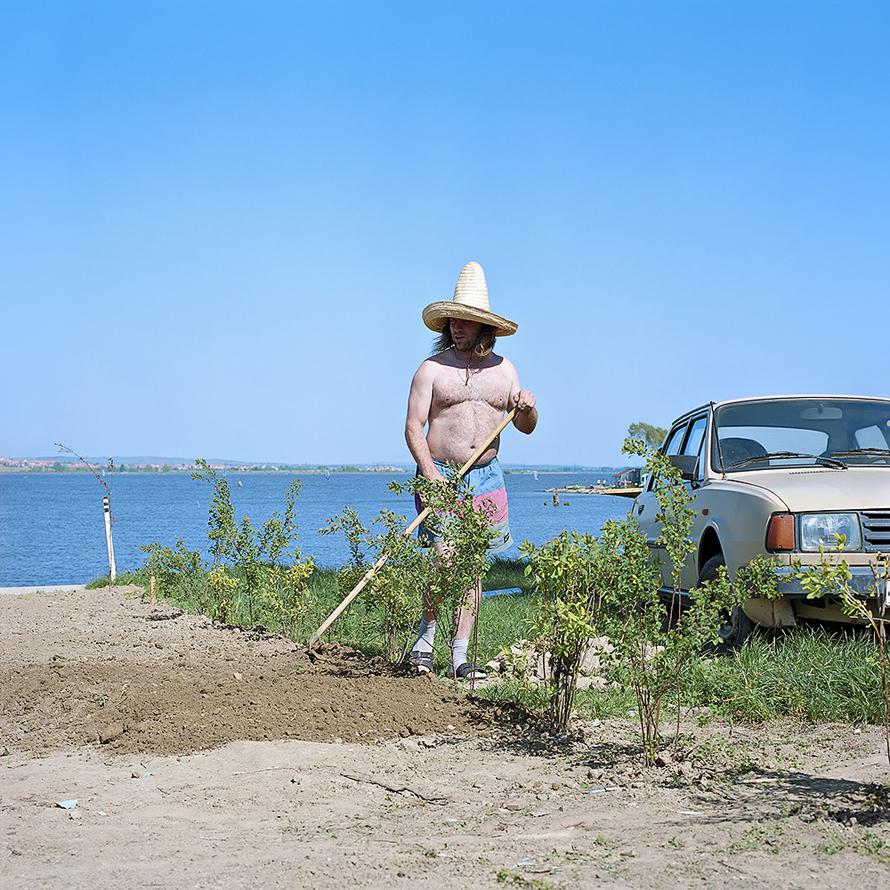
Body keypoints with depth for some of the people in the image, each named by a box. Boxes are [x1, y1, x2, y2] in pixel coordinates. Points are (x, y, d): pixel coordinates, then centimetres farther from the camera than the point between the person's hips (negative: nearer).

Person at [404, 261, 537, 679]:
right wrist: (431, 475, -18)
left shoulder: (503, 368, 12)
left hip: (486, 477, 3)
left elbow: (527, 427, 17)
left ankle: (460, 657, 7)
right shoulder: (432, 369, 1)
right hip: (441, 475, -3)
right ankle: (425, 636, 7)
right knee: (444, 561, -15)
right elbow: (413, 428, -4)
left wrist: (527, 407, -6)